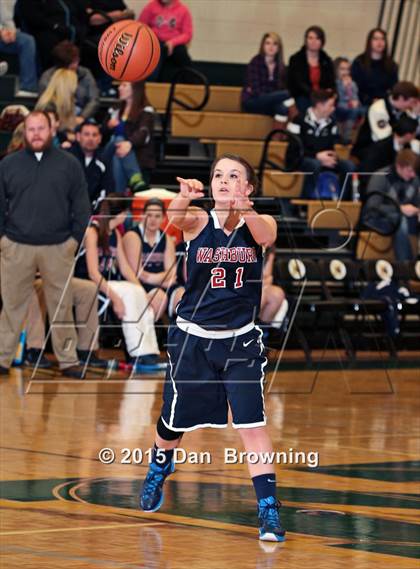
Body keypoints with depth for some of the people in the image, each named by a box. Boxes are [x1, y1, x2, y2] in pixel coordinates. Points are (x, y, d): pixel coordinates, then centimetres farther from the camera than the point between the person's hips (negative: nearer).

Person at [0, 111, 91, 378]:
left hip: (58, 248, 0)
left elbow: (81, 205, 5)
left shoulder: (69, 164, 5)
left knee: (62, 305, 4)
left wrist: (77, 237, -2)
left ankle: (68, 360, 10)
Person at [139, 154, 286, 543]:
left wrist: (245, 209, -52)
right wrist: (185, 196, -54)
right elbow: (175, 217, -30)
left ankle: (269, 511, -9)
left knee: (252, 424, -12)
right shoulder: (198, 222, -7)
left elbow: (266, 236, -31)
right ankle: (159, 470, 47)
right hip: (192, 339, 1)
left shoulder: (258, 223, -6)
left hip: (241, 341, -1)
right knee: (175, 421, 16)